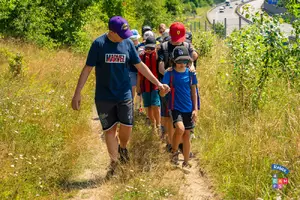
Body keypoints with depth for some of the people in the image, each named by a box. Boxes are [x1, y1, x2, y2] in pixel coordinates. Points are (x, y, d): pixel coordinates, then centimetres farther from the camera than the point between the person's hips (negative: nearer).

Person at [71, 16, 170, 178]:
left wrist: (158, 83, 6)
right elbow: (87, 69, -8)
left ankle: (122, 147, 28)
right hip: (104, 96, -2)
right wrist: (77, 93, -11)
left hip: (124, 94, 2)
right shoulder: (99, 44, -11)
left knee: (127, 126, -4)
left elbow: (140, 66, 7)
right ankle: (114, 162, 19)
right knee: (109, 129, 4)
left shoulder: (128, 43, -2)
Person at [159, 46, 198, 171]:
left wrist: (195, 109, 4)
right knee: (180, 129, -26)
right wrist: (164, 90, -31)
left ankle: (186, 163, 20)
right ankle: (174, 151, 0)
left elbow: (194, 91, 9)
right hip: (175, 107, -3)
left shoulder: (190, 73, 1)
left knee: (186, 135, 7)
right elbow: (162, 94, -7)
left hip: (188, 109, 3)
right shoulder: (170, 74, -7)